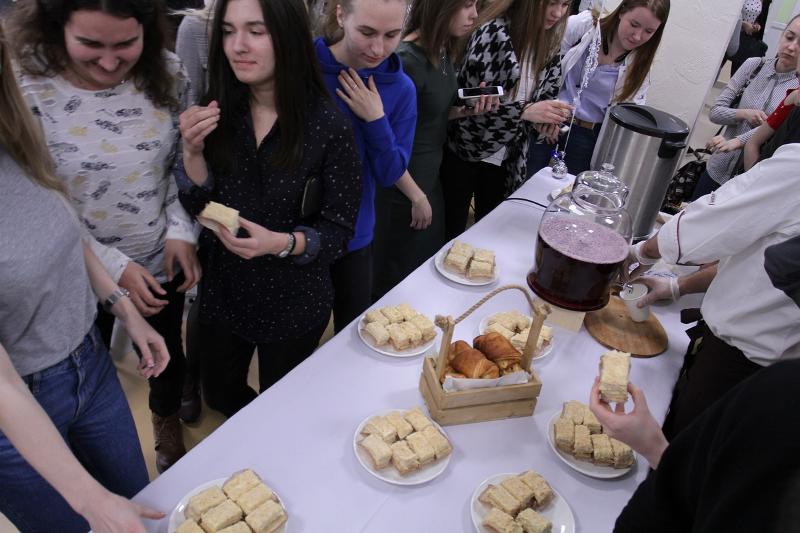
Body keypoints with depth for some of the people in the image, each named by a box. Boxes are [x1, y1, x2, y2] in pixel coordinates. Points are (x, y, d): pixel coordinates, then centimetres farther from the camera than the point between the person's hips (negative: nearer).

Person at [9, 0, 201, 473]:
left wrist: (181, 231, -13)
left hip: (164, 262, 3)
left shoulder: (168, 73, -12)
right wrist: (113, 266, -20)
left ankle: (169, 430, 58)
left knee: (169, 352, 25)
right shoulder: (25, 93, -21)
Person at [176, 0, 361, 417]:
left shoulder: (328, 125, -20)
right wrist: (193, 151, -22)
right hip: (222, 292, 4)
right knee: (219, 396, 26)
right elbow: (198, 208, -6)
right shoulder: (218, 110, -8)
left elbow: (340, 228, -15)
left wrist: (281, 243, -31)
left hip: (293, 303, -4)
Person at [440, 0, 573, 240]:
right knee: (450, 232, 5)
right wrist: (525, 111, -30)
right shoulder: (493, 33, -18)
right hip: (465, 151, -6)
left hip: (504, 157, 6)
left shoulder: (548, 42, 3)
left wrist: (548, 114, -6)